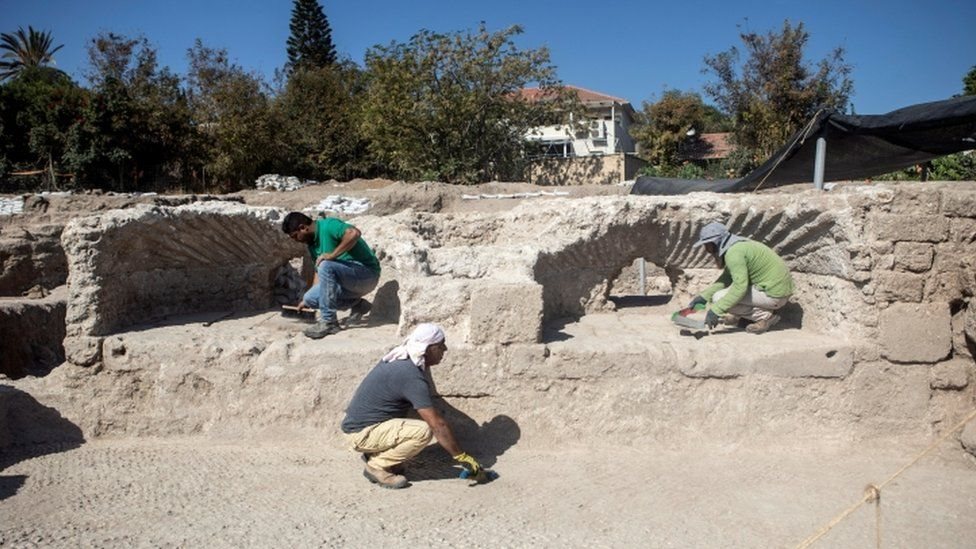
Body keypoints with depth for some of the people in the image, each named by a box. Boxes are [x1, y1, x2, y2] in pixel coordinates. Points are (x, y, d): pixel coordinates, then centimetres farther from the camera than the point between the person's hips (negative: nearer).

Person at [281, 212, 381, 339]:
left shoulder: (328, 225, -15)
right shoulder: (312, 244, 11)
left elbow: (354, 233, -34)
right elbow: (319, 273, 19)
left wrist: (332, 255, -29)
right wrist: (306, 300, 21)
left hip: (367, 274, -9)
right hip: (350, 280, 9)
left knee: (326, 266, -30)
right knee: (310, 298, -5)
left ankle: (329, 322, -21)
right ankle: (357, 304, 9)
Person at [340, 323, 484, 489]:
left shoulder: (400, 357, 2)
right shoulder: (412, 377, -24)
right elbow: (437, 425, -23)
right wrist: (462, 457, -16)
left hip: (359, 422, 9)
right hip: (361, 434, -9)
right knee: (424, 431, -23)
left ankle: (375, 453, 14)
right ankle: (376, 467, -6)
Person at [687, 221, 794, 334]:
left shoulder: (733, 253, -21)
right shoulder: (737, 245, 10)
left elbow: (740, 287, -27)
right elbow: (726, 278, 15)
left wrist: (715, 310, -25)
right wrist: (704, 296, 7)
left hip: (774, 295, -10)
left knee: (718, 298, -11)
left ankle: (765, 316, -5)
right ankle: (742, 315, 16)